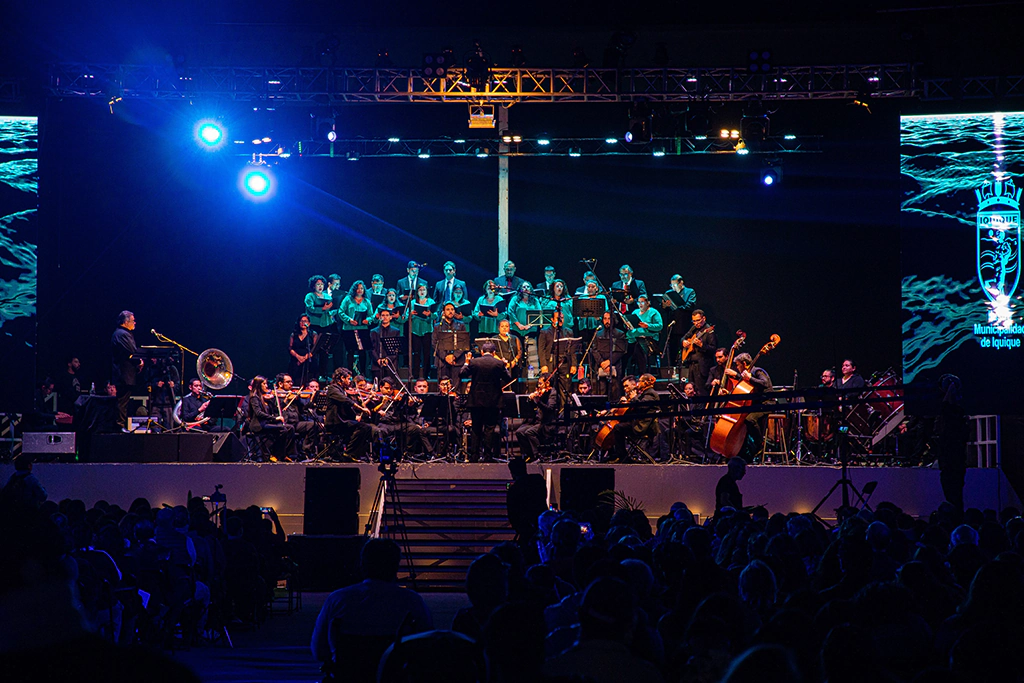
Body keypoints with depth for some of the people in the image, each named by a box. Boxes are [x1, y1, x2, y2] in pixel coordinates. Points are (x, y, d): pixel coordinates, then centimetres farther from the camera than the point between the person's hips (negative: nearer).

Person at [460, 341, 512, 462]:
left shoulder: (474, 362, -5)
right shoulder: (499, 364, -5)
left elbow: (461, 374, -1)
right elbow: (508, 379, 0)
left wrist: (467, 363, 14)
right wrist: (505, 367, 14)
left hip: (476, 401, 1)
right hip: (493, 402, -1)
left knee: (476, 429, 9)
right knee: (490, 429, 4)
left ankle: (474, 456, 8)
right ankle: (488, 456, 1)